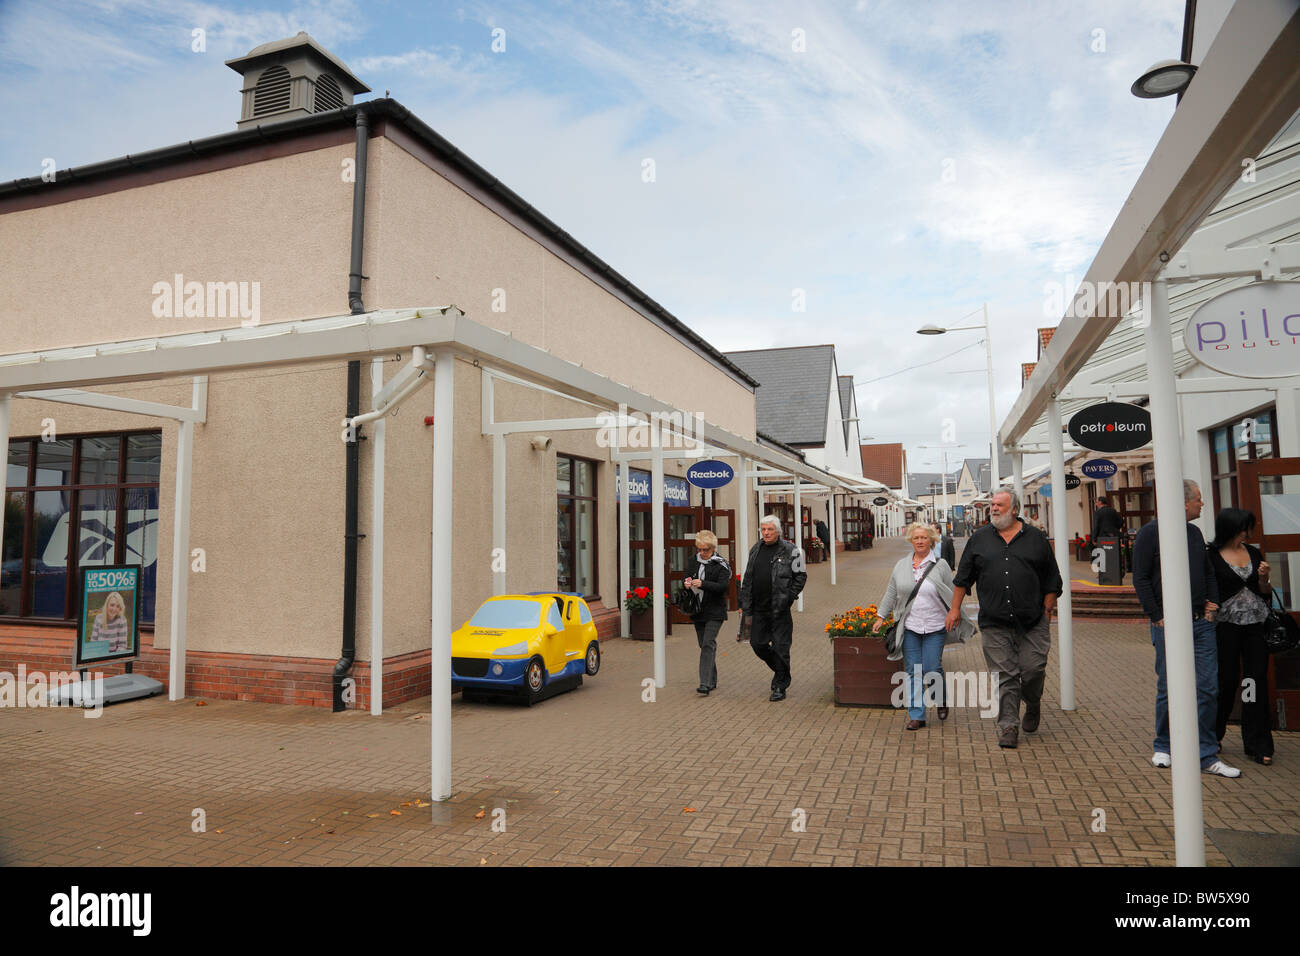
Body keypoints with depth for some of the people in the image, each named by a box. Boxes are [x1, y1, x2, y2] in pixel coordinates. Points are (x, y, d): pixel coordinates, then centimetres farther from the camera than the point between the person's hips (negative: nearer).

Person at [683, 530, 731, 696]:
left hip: (714, 611, -6)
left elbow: (723, 586, -17)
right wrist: (686, 582, -8)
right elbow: (687, 578, 17)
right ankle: (712, 681, 23)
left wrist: (702, 584, -29)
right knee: (704, 645, 11)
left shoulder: (721, 564, -7)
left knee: (708, 645, -14)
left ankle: (705, 684, -17)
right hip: (698, 610, 6)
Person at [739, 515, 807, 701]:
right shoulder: (755, 551, 11)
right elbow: (747, 579, 16)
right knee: (757, 644, 9)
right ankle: (781, 670, 32)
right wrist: (744, 604, 11)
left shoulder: (789, 550, -4)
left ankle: (780, 687, 11)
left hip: (780, 609, -5)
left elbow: (801, 576, -1)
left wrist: (789, 597, -10)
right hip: (759, 609, 5)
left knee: (780, 647, -1)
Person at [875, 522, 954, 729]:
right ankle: (917, 716, 10)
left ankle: (942, 701, 27)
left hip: (935, 628, -3)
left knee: (931, 669, -4)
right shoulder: (901, 565, 9)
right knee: (912, 671, 2)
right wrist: (881, 617, 11)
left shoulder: (941, 565, 1)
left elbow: (951, 595, 4)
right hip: (909, 627, 3)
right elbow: (891, 594, 14)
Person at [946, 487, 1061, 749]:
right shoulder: (979, 539, 10)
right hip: (995, 623, 1)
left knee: (1033, 670, -2)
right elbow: (963, 577, 14)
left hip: (1033, 622, 0)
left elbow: (1052, 580, 10)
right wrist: (955, 608, 11)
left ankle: (1033, 706, 28)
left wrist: (1047, 611, 4)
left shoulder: (1036, 538, 7)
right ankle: (1008, 725, 7)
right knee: (1005, 675, 0)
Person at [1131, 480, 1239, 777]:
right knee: (1169, 689, 3)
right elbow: (1141, 579, -9)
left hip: (1201, 623, 6)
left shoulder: (1195, 533, 14)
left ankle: (1207, 756, 12)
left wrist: (1212, 603, 8)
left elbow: (1209, 573, 22)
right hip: (1169, 624, -5)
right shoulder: (1150, 532, -7)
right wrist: (1158, 617, -12)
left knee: (1208, 688, 3)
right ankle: (1163, 747, 19)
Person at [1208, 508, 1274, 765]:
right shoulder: (1211, 556, -5)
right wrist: (1209, 610, -20)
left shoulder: (1254, 553, 11)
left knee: (1257, 681, 4)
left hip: (1257, 623, 4)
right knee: (1226, 680, 2)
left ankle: (1257, 744, 13)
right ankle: (1213, 737, 22)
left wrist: (1264, 578, -3)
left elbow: (1266, 592, 16)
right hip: (1226, 625, -4)